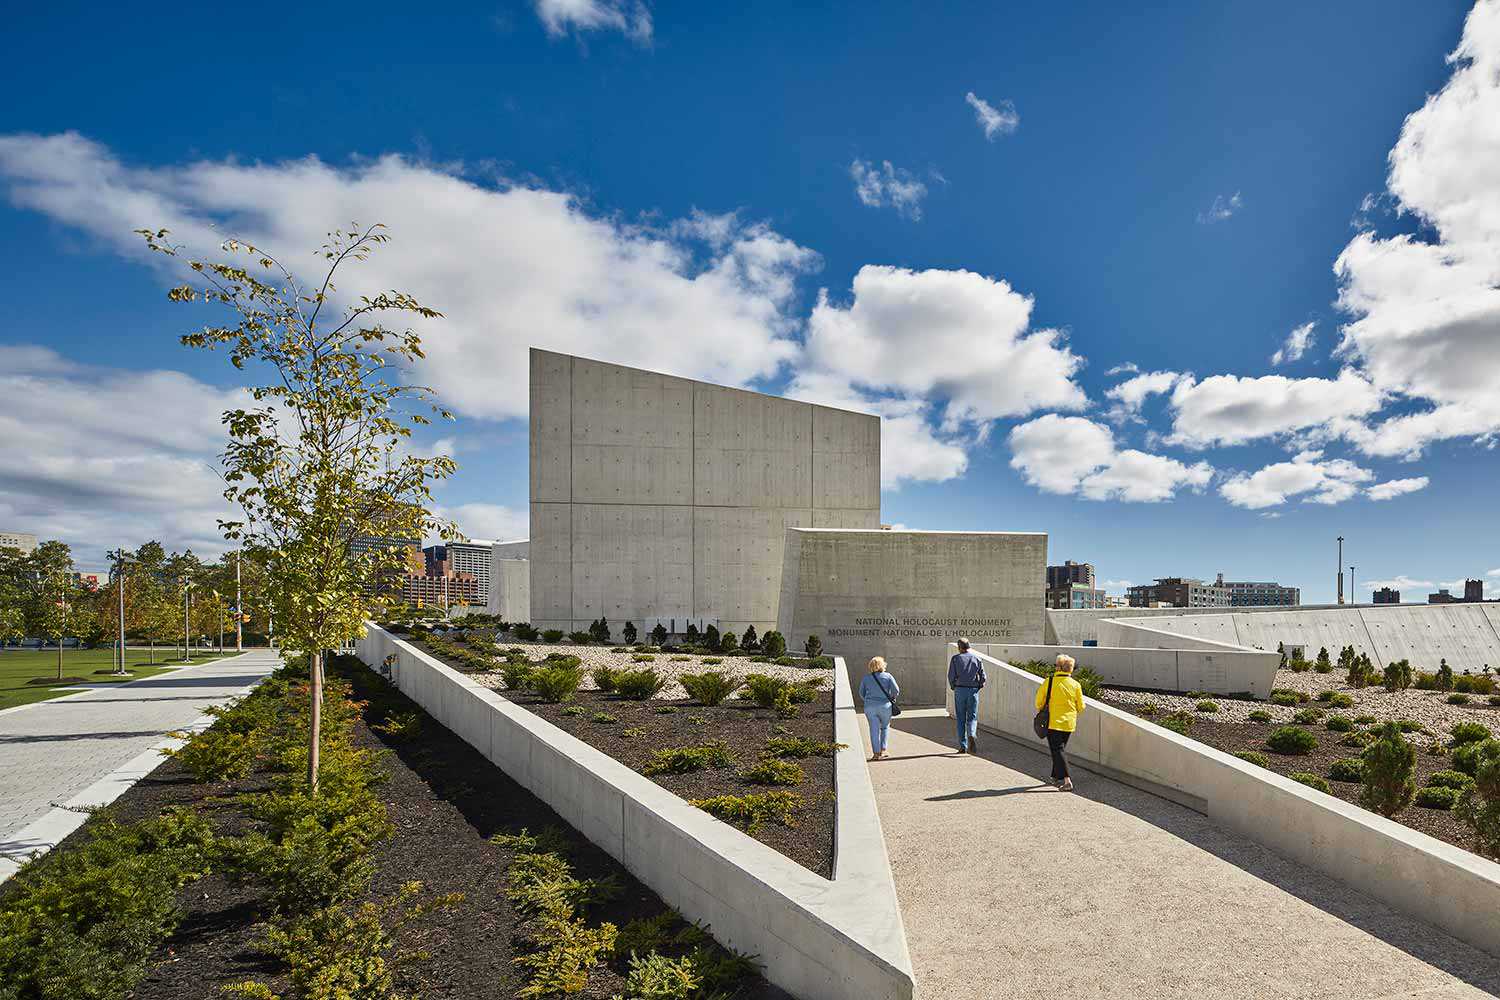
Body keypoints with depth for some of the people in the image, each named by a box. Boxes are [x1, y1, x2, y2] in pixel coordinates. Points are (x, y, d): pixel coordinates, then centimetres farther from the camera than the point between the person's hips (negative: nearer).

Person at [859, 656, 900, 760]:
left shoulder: (866, 677, 3)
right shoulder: (887, 676, -2)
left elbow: (861, 693, 8)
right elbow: (896, 690, -6)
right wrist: (892, 698, 13)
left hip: (870, 707, 1)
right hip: (885, 706, -1)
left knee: (874, 729, 5)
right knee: (885, 727, 18)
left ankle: (876, 753, 4)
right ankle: (882, 751, 13)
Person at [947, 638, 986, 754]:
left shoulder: (955, 658, 0)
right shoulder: (977, 658, 6)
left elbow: (951, 676, -7)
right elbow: (983, 677, 1)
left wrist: (953, 687, 9)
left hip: (960, 690, -1)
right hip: (973, 690, 1)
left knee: (960, 719, 7)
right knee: (972, 717, 6)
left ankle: (963, 746, 6)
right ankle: (972, 735, -23)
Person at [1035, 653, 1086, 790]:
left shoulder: (1049, 682, -10)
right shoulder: (1075, 685, -2)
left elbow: (1039, 702, -5)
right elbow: (1081, 707, 4)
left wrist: (1041, 712, 15)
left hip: (1053, 722, -4)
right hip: (1069, 723, 4)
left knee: (1057, 750, -2)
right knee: (1059, 749, 19)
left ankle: (1066, 780, -14)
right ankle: (1056, 776, 27)